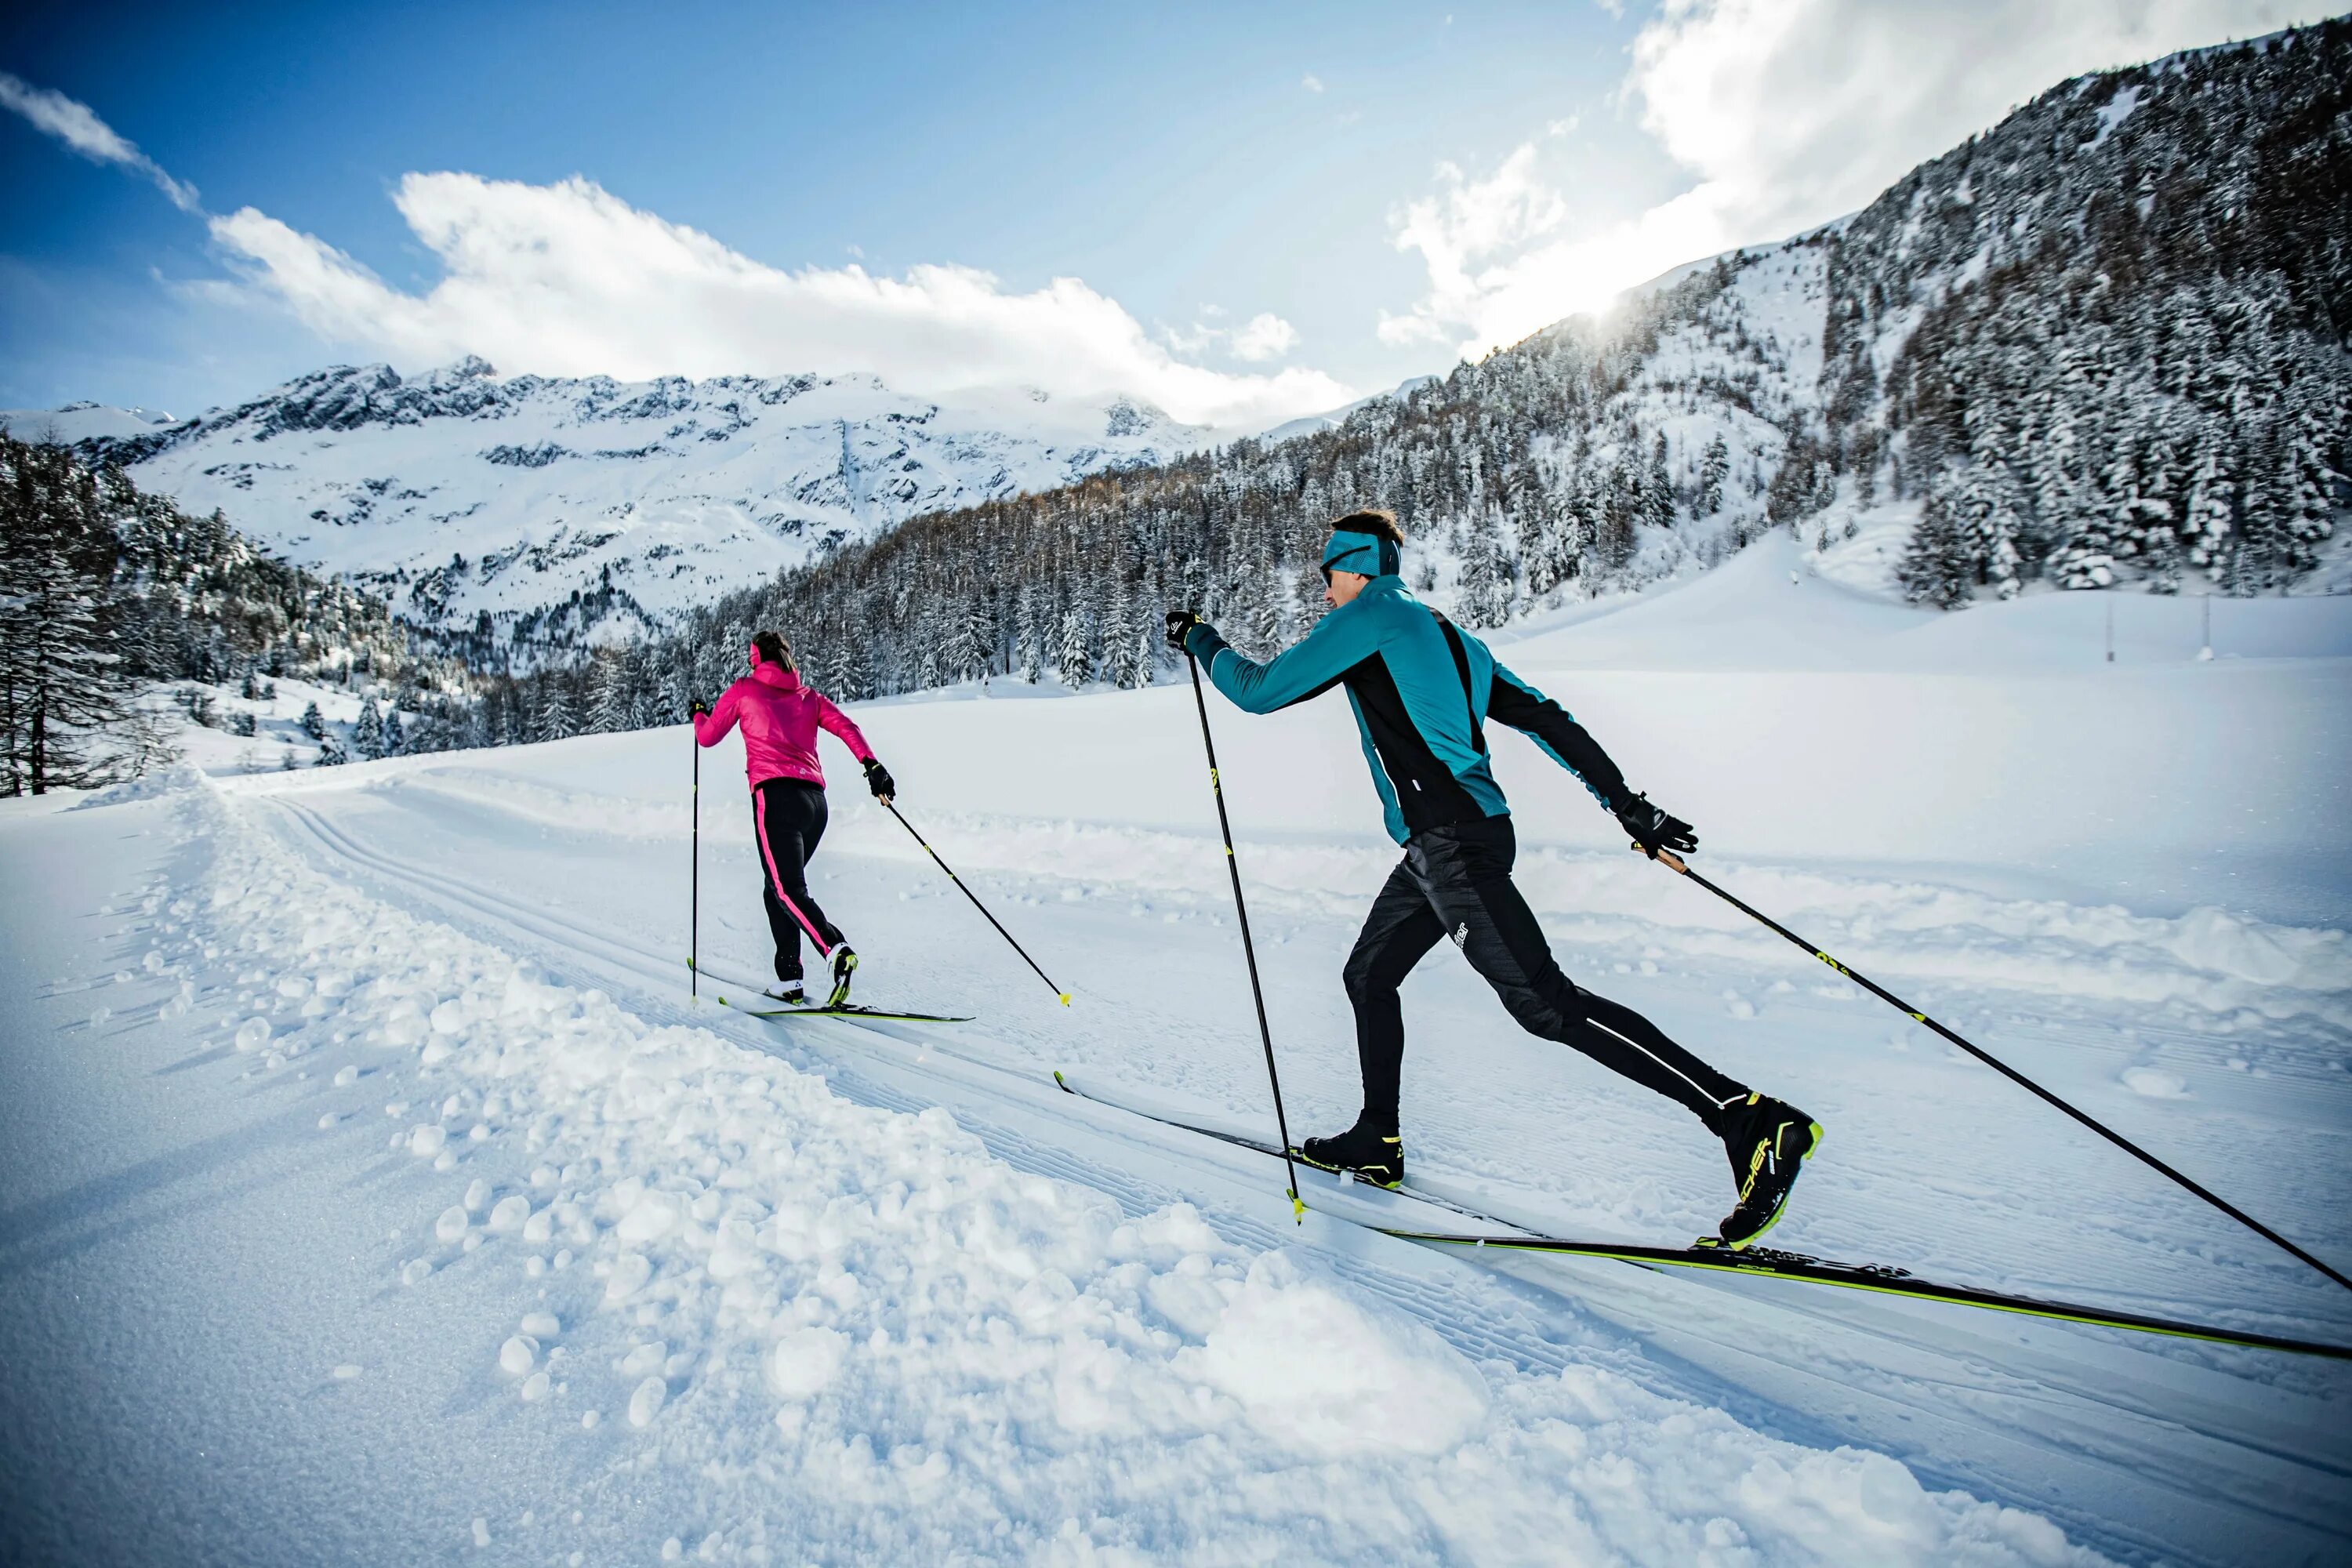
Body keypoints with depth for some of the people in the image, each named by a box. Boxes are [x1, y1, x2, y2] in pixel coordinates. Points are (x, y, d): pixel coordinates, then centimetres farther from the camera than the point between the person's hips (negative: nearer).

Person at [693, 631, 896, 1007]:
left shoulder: (743, 689, 14)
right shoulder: (808, 696, 23)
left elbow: (707, 737, 22)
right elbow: (846, 727, 6)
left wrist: (699, 714, 43)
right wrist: (871, 764, -4)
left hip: (775, 795, -5)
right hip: (815, 799, 5)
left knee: (788, 889, -14)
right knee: (776, 889, 16)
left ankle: (837, 950, -40)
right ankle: (788, 980, 12)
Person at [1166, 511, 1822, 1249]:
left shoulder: (1368, 617, -3)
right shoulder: (1440, 634, 21)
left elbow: (1260, 690, -3)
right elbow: (1544, 717, 16)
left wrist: (1199, 640, 15)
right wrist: (1628, 804, 15)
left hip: (1454, 843, -10)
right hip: (1439, 847, 10)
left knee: (1543, 1001, -12)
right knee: (1368, 976, 18)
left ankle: (1752, 1120, -11)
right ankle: (1378, 1142, 29)